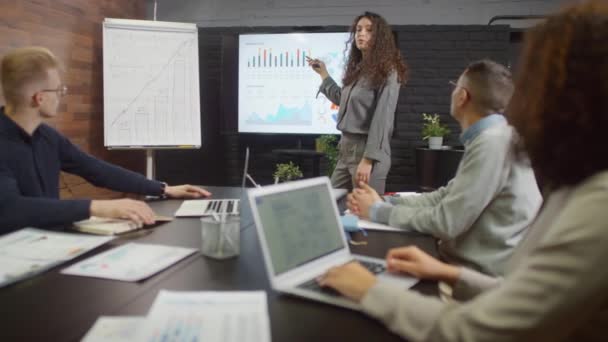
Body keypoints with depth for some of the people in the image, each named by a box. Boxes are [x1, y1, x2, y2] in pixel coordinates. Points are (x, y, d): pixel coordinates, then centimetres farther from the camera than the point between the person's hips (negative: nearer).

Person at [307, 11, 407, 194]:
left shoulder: (387, 71, -10)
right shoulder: (357, 68, 12)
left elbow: (382, 119, -17)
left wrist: (368, 159, -22)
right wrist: (324, 74, 27)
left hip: (369, 152, -8)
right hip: (346, 148, 8)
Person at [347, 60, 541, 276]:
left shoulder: (493, 143, -21)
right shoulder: (490, 138, 11)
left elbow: (446, 222, -23)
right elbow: (445, 197, 11)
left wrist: (379, 212, -10)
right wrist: (383, 202, -1)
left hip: (481, 274, -8)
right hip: (470, 264, 8)